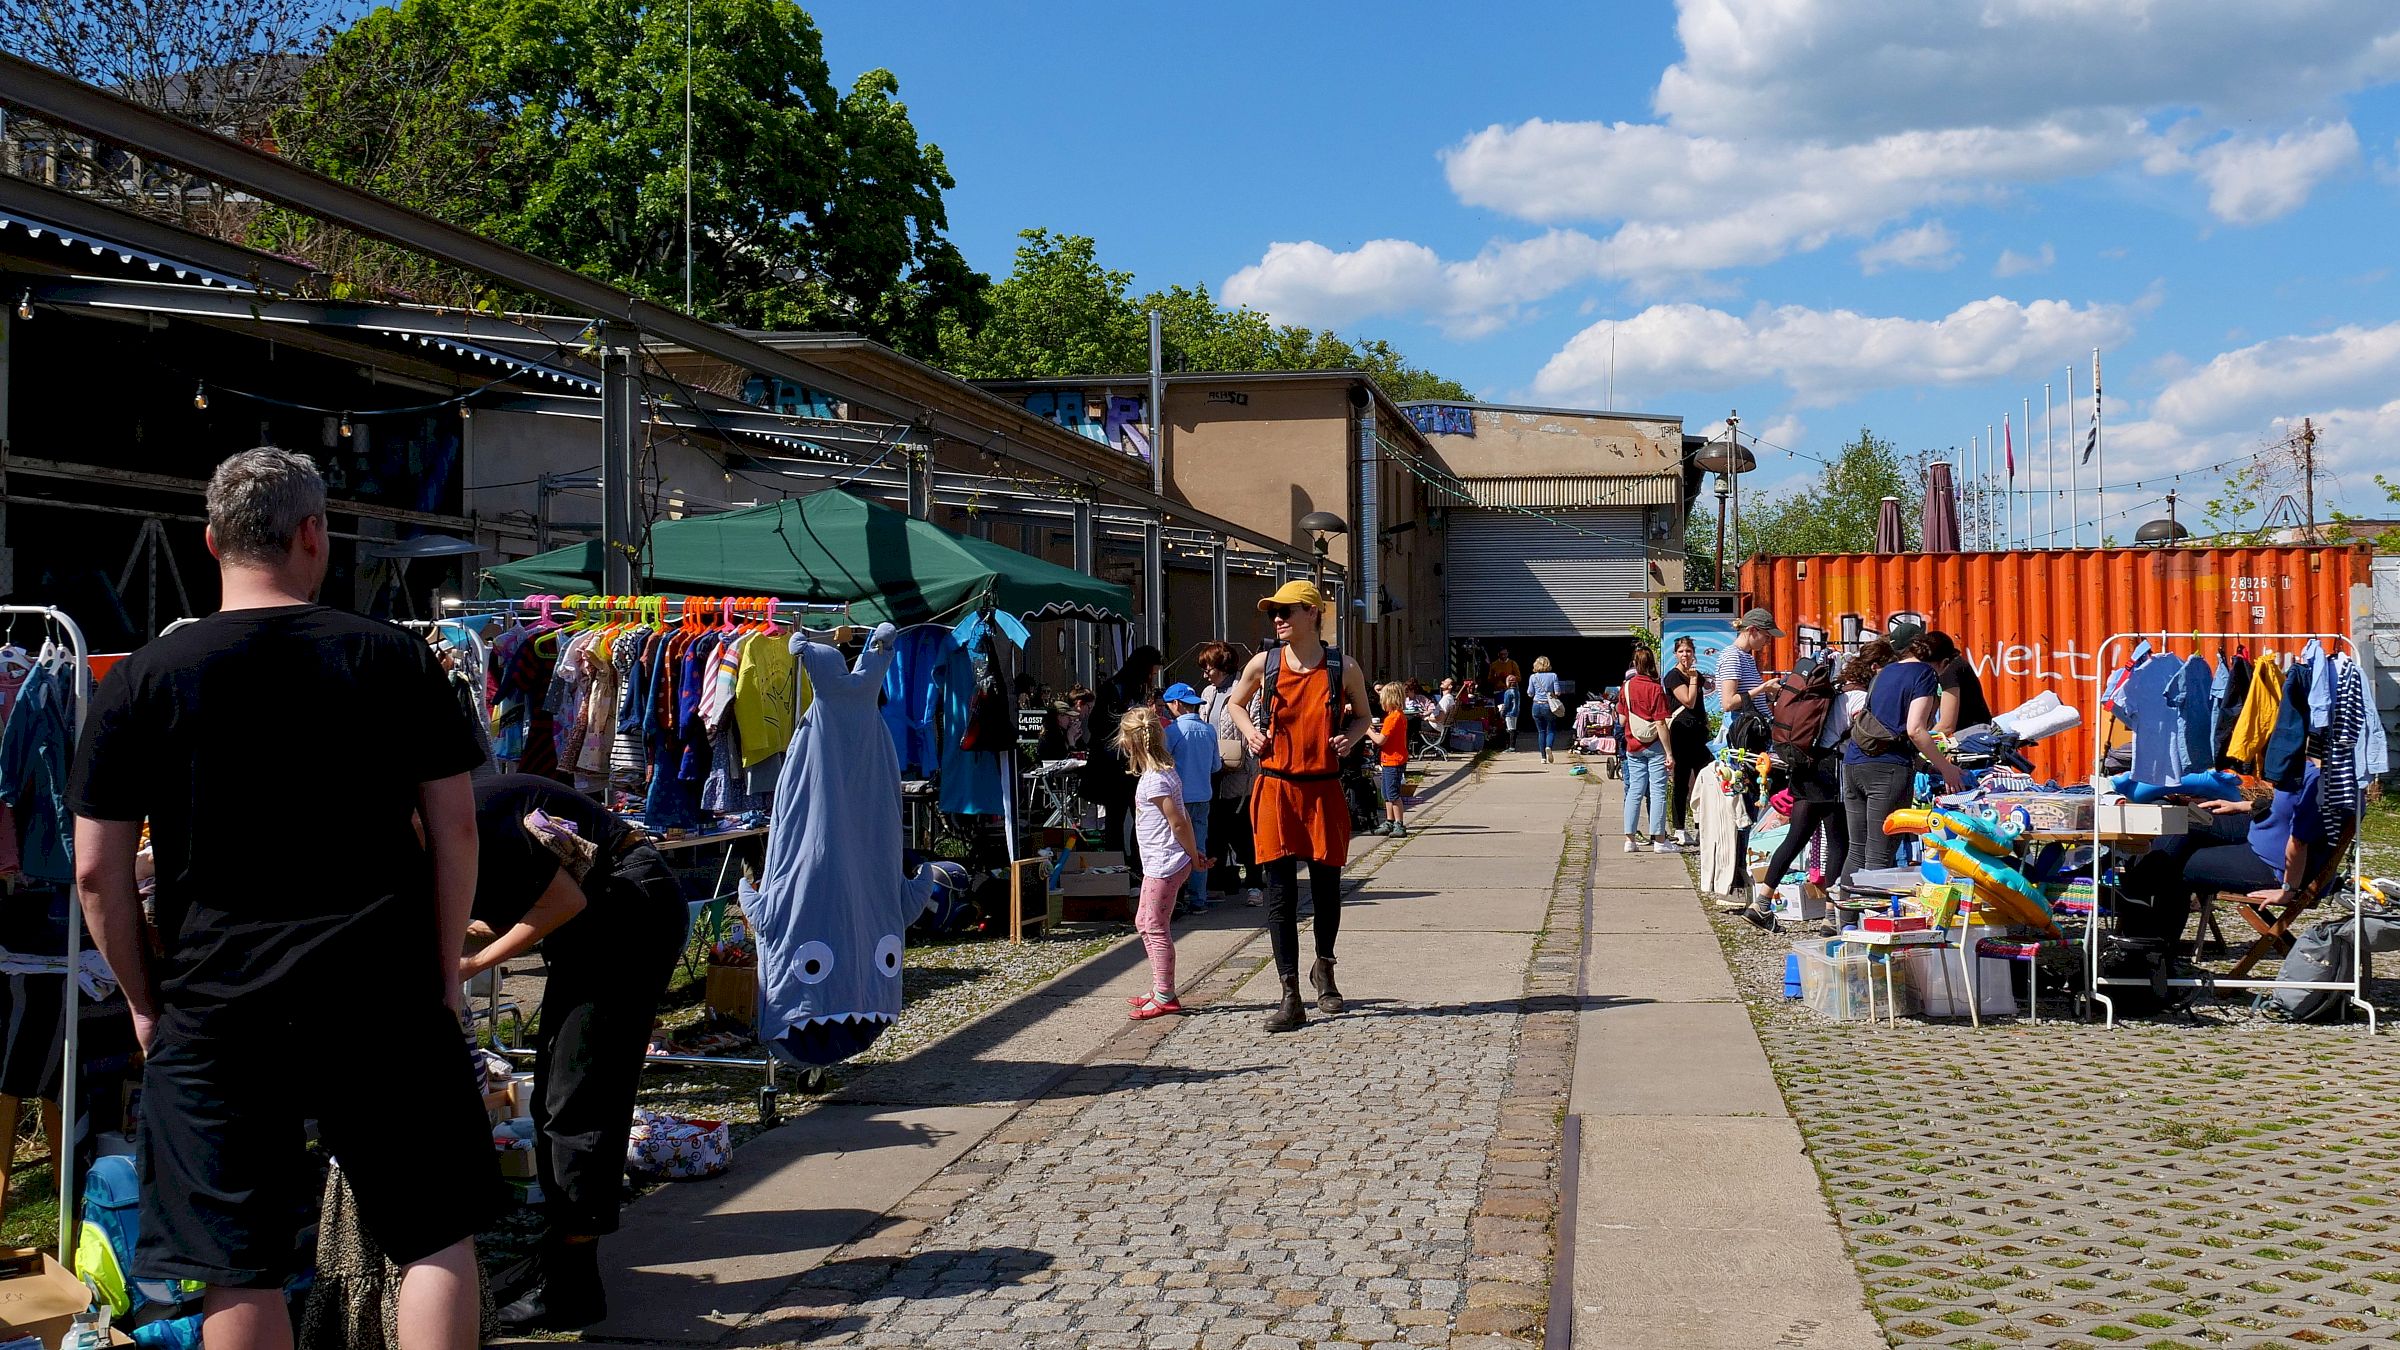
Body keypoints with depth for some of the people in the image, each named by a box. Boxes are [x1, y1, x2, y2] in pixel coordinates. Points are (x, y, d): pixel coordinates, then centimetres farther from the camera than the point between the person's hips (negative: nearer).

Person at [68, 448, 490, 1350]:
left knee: (240, 1272, 9)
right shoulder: (395, 659, -1)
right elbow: (455, 829, -2)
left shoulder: (142, 680, -2)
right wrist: (444, 970, 8)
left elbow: (98, 872, -1)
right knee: (437, 1234, 12)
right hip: (385, 995, 0)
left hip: (214, 1006, 0)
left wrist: (145, 1000, 11)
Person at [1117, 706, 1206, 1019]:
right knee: (1144, 922, 18)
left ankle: (1165, 997, 2)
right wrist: (1195, 852, 15)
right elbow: (1182, 818, 14)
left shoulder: (1153, 779, -19)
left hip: (1164, 863, -10)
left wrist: (1193, 856, -11)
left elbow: (1178, 821, -21)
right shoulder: (1163, 771, 11)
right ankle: (1159, 989, 24)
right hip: (1158, 862, 10)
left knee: (1156, 927, -4)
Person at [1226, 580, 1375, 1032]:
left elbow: (1362, 716, 14)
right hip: (1276, 788, 0)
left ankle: (1324, 969, 38)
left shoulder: (1344, 668, -2)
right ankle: (1290, 999, 0)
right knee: (1280, 892, -4)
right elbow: (1237, 703, 19)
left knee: (1326, 886, 10)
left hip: (1323, 790, 0)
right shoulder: (1263, 663, 0)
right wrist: (1251, 732, 0)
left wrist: (1349, 739, -7)